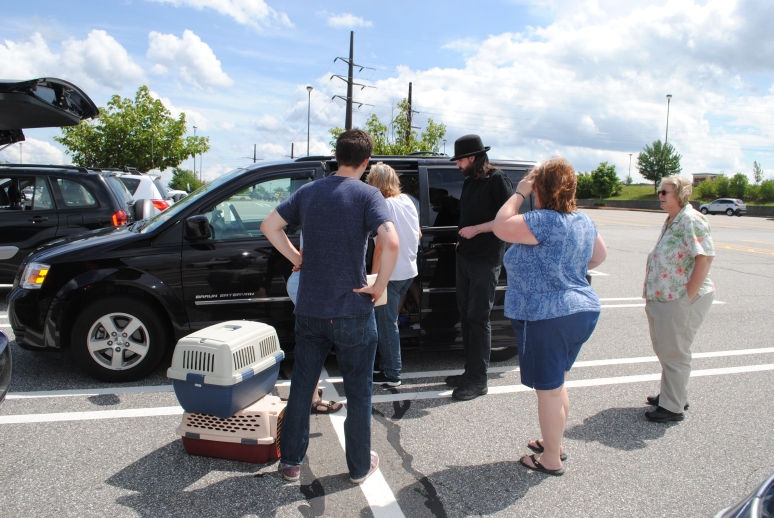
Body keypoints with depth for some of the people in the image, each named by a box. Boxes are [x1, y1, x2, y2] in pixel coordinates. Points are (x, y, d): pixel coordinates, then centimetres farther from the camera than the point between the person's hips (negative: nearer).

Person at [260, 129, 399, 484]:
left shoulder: (309, 191, 5)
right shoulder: (367, 195, -10)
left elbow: (269, 225, 7)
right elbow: (391, 243, -25)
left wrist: (297, 258, 10)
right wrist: (379, 286, -13)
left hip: (309, 310, 4)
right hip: (352, 312, -4)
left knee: (301, 386, 17)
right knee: (358, 393, 12)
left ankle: (291, 462, 29)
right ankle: (359, 466, 25)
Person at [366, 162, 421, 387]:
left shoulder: (386, 204, -15)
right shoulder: (407, 200, 9)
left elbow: (381, 244, -19)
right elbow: (418, 235, 17)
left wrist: (373, 274, -14)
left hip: (390, 274, -8)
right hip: (409, 271, 8)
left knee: (386, 323, 1)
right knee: (387, 320, 18)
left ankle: (391, 374, 9)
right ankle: (387, 364, 26)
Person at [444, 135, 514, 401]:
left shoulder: (497, 180, -9)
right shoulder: (469, 181, 15)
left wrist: (476, 229, -17)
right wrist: (462, 238, 14)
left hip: (486, 261, -8)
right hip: (465, 257, 8)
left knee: (478, 319, -5)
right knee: (466, 316, 11)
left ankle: (478, 380, 3)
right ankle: (471, 372, 21)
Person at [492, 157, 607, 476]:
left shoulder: (546, 221, -21)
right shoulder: (583, 221, 9)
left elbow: (501, 227, -22)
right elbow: (599, 255, 22)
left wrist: (519, 192, -12)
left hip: (549, 318, -10)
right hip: (582, 310, 10)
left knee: (548, 389, 5)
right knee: (556, 384, 23)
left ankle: (551, 459, 19)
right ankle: (554, 443, 38)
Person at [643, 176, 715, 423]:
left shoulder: (691, 220, -16)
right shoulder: (672, 220, 13)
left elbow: (705, 257, -23)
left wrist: (688, 296, -22)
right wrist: (652, 292, 12)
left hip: (680, 300, -10)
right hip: (662, 298, 10)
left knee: (673, 352, 2)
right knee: (664, 349, 21)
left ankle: (673, 407, 16)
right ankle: (673, 395, 38)